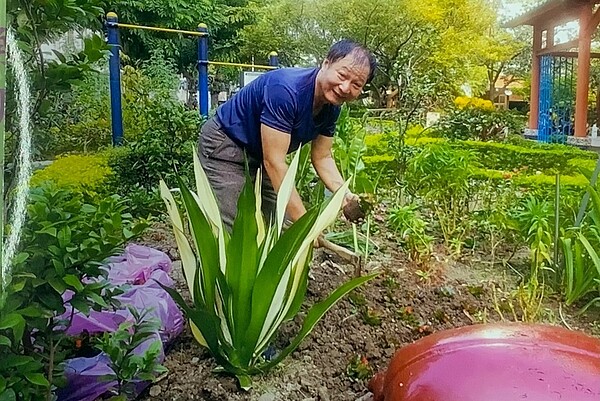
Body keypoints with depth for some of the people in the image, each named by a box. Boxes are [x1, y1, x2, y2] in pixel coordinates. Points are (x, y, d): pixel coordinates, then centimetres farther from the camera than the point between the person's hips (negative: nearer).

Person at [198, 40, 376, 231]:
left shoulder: (332, 108, -8)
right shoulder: (286, 89, -33)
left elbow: (322, 158, 1)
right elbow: (274, 162, -34)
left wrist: (345, 195, -17)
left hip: (261, 155, 8)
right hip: (225, 145, -8)